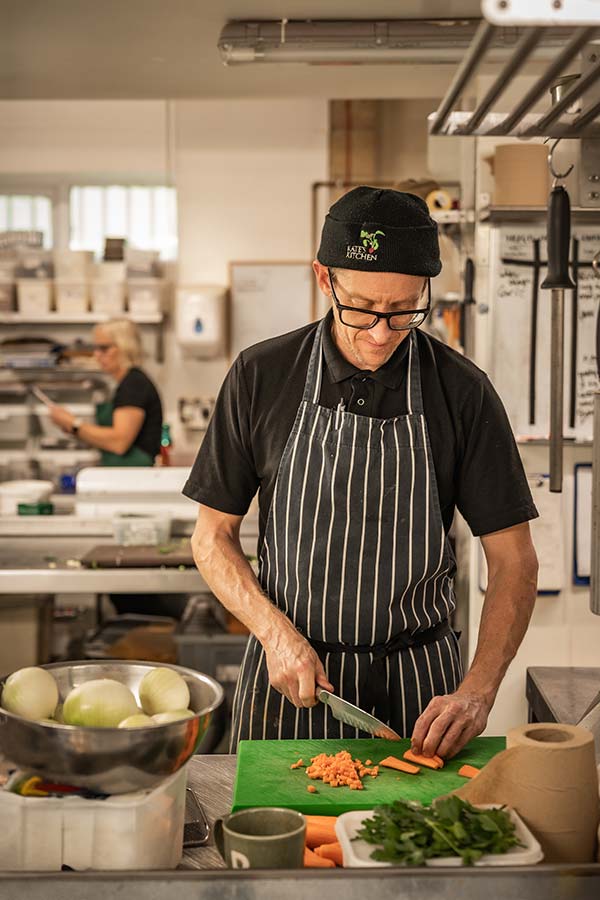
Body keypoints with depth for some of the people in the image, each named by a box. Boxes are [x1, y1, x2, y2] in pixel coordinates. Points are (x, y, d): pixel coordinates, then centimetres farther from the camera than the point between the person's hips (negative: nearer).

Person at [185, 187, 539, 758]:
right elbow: (212, 535, 0)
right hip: (287, 672, 0)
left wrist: (477, 693, -18)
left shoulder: (461, 391, -8)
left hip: (418, 677, 0)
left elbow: (513, 559, -6)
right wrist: (277, 633, -15)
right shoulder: (259, 376, -7)